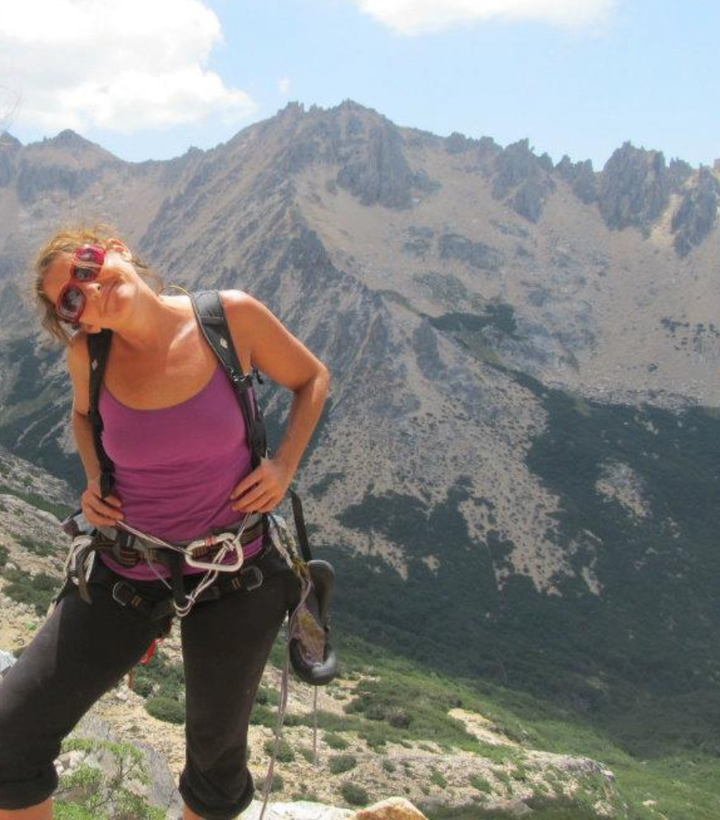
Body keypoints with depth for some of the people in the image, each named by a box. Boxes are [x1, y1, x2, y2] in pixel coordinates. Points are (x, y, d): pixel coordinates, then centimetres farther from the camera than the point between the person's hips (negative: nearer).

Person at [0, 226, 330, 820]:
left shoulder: (232, 316, -15)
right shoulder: (90, 352, -9)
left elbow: (312, 379, 2)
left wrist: (284, 465, -11)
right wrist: (94, 481, -3)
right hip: (127, 576, 2)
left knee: (217, 756, 19)